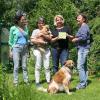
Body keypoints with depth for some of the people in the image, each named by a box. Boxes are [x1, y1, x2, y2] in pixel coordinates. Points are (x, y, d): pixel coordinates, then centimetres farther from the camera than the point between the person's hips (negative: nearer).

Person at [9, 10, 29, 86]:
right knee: (16, 66, -2)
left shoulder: (25, 27, 5)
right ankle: (15, 82, 7)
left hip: (25, 48, 4)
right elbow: (11, 40, 2)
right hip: (16, 48, -4)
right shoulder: (13, 28, -5)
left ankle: (26, 80, 16)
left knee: (24, 66, 9)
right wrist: (11, 50, 1)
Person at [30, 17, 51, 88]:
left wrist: (43, 35, -12)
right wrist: (40, 42, -9)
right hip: (37, 49, -1)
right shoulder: (35, 31, 11)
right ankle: (37, 82, 3)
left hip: (46, 49, 2)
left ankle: (48, 81, 7)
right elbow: (32, 40, 0)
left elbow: (49, 38, 0)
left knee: (47, 66, 1)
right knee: (38, 66, -2)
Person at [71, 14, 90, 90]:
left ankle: (82, 84, -8)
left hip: (83, 48, -11)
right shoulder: (82, 27, 19)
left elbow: (83, 38, -22)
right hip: (83, 48, 11)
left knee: (80, 66, -12)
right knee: (84, 66, 13)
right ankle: (85, 82, 19)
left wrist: (75, 39, -9)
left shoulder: (84, 27, -11)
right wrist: (75, 39, 9)